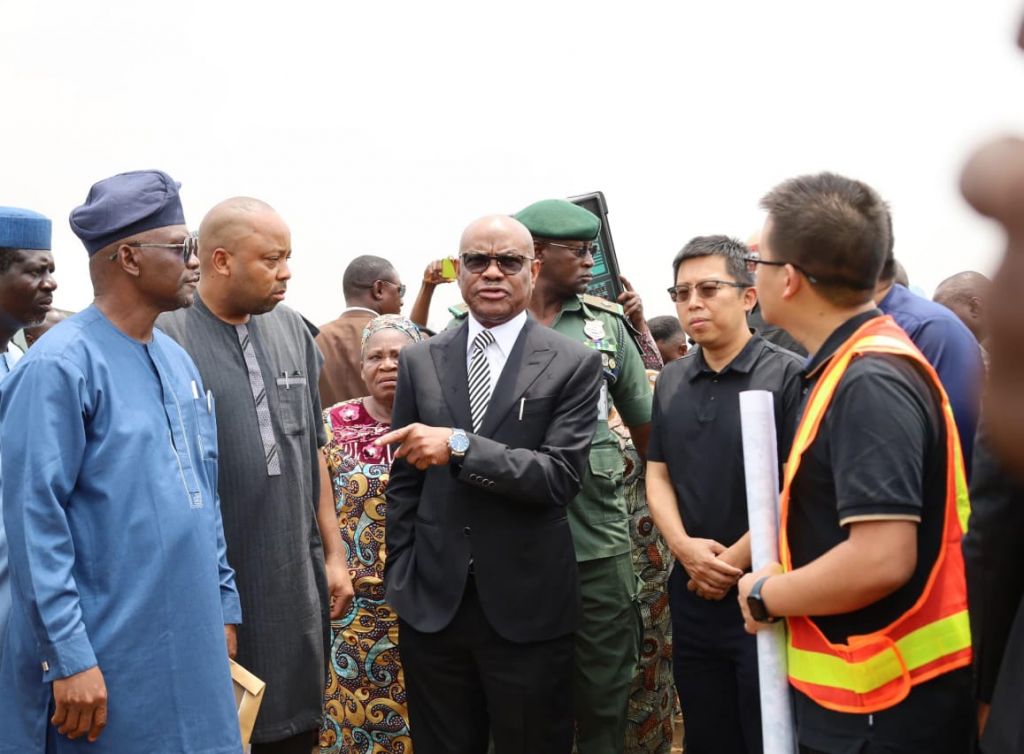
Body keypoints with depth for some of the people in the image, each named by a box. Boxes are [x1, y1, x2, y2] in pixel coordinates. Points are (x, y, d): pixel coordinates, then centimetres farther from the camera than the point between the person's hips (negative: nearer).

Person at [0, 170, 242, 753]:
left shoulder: (178, 361, 9)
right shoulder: (61, 366, -14)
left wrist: (224, 606, 14)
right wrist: (69, 657, -19)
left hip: (191, 648, 7)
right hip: (107, 664, -7)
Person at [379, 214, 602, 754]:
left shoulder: (573, 364, -4)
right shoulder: (420, 361, 6)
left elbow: (562, 476, -14)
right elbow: (403, 481, 9)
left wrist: (460, 445, -22)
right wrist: (399, 580, 6)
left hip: (528, 608, -3)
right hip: (432, 603, 3)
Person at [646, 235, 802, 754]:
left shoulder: (788, 375, -9)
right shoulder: (671, 382, 10)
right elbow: (657, 476, 10)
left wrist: (734, 560, -14)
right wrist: (685, 547, -7)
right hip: (692, 595, 6)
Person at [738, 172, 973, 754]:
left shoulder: (869, 383, -22)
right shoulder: (853, 369, 8)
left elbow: (882, 560, -30)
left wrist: (766, 594, -16)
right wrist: (779, 581, 9)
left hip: (886, 707, -9)